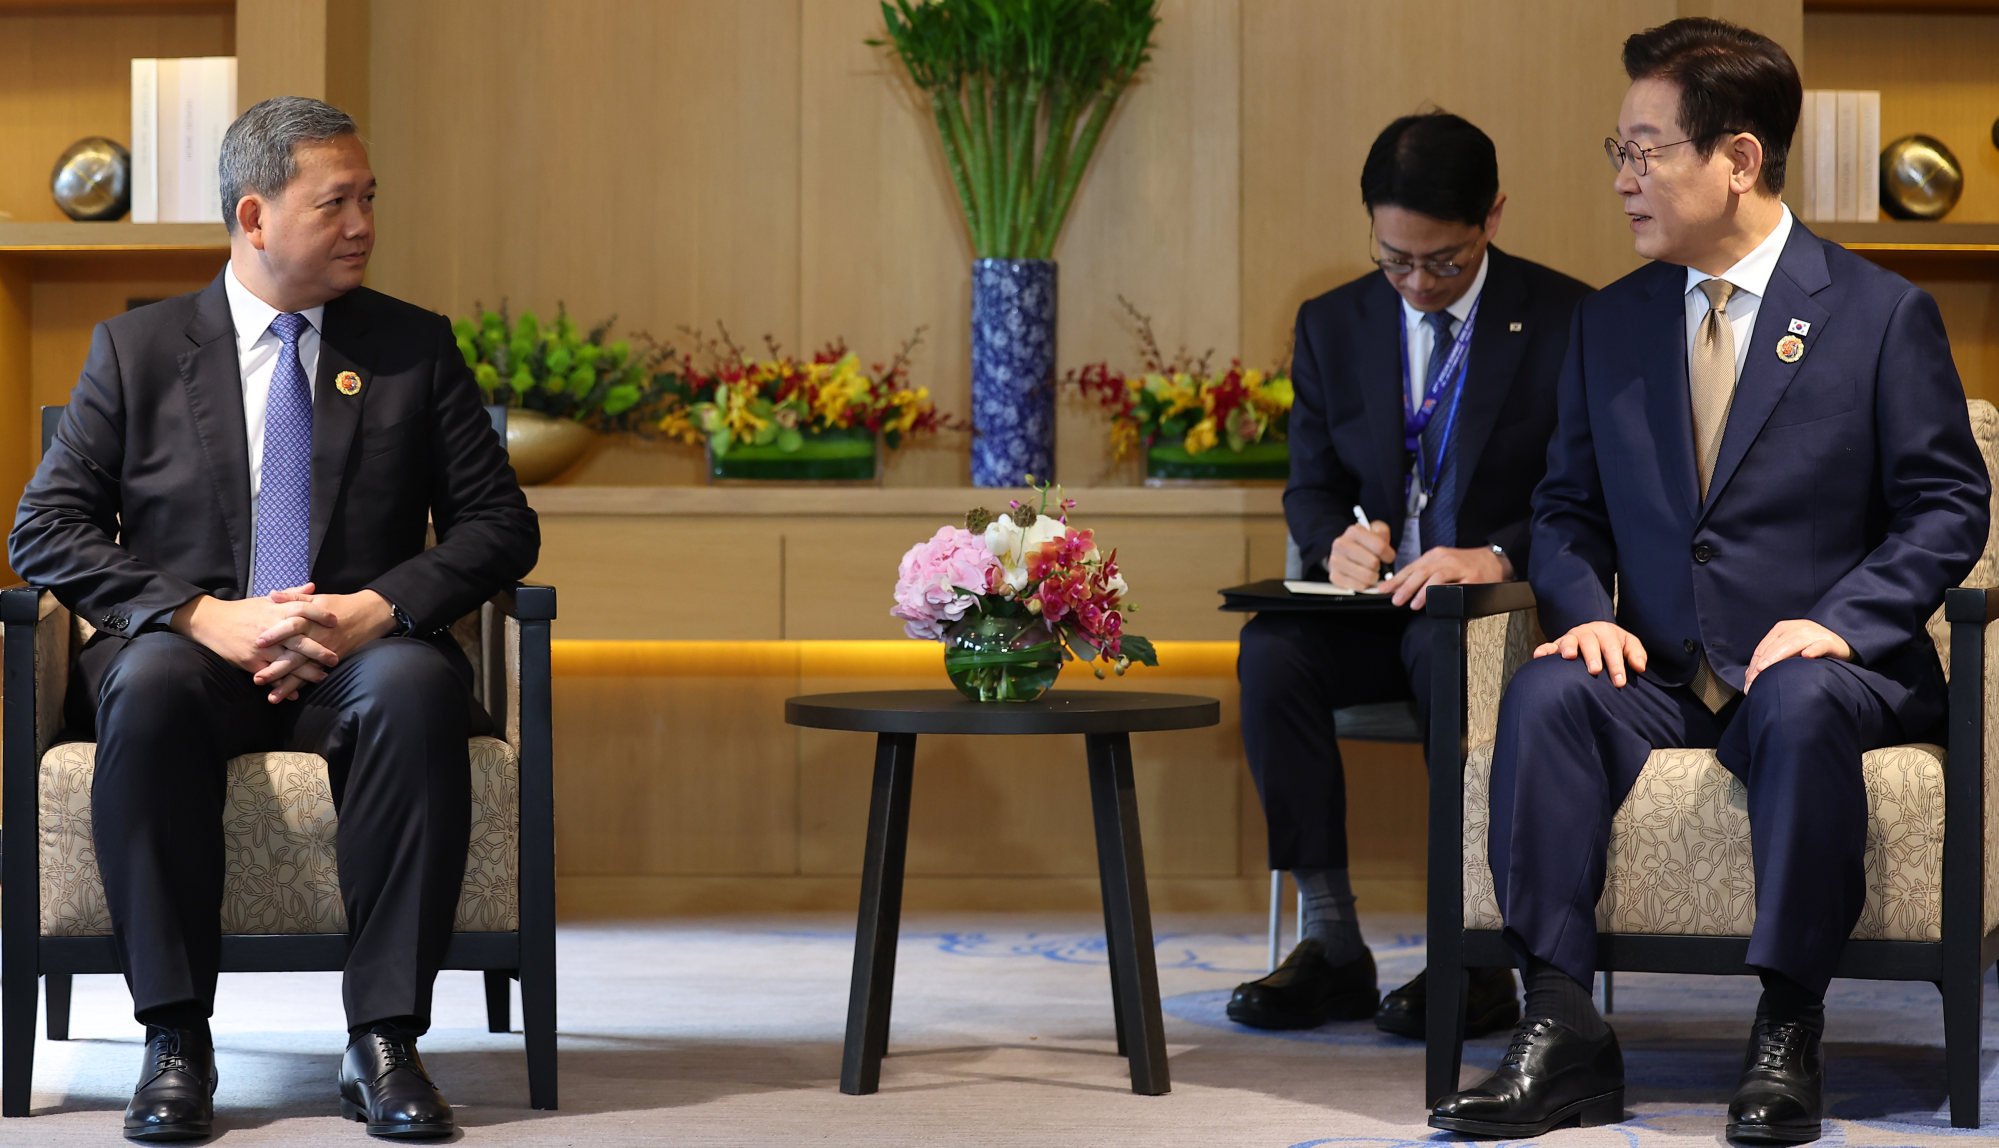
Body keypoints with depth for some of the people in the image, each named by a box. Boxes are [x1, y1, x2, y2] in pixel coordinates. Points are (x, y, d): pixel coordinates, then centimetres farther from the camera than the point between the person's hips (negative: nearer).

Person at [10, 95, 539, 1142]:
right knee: (149, 684, -36)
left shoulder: (415, 349, 12)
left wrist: (378, 607, -15)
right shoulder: (137, 349, 9)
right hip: (195, 652, 0)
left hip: (356, 658, 1)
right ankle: (175, 1042, -30)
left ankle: (384, 1040, -33)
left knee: (418, 685, -35)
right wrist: (205, 617, -14)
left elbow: (500, 526, 5)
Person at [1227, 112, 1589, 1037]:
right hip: (1377, 606, 4)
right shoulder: (1333, 325, 9)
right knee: (1272, 650, -28)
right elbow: (1310, 483, 13)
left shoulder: (1566, 321, -3)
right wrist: (1338, 538, -12)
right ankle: (1333, 950, -21)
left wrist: (1498, 557, -27)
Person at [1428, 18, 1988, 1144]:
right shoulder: (1610, 324, 13)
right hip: (1656, 674, 4)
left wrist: (1837, 622, -17)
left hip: (1818, 665, -4)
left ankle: (1788, 1035, -28)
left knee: (1800, 709, -38)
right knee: (1547, 693, -28)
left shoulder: (1882, 313, 1)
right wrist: (1588, 613, -7)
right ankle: (1563, 1035, -30)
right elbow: (1568, 509, 16)